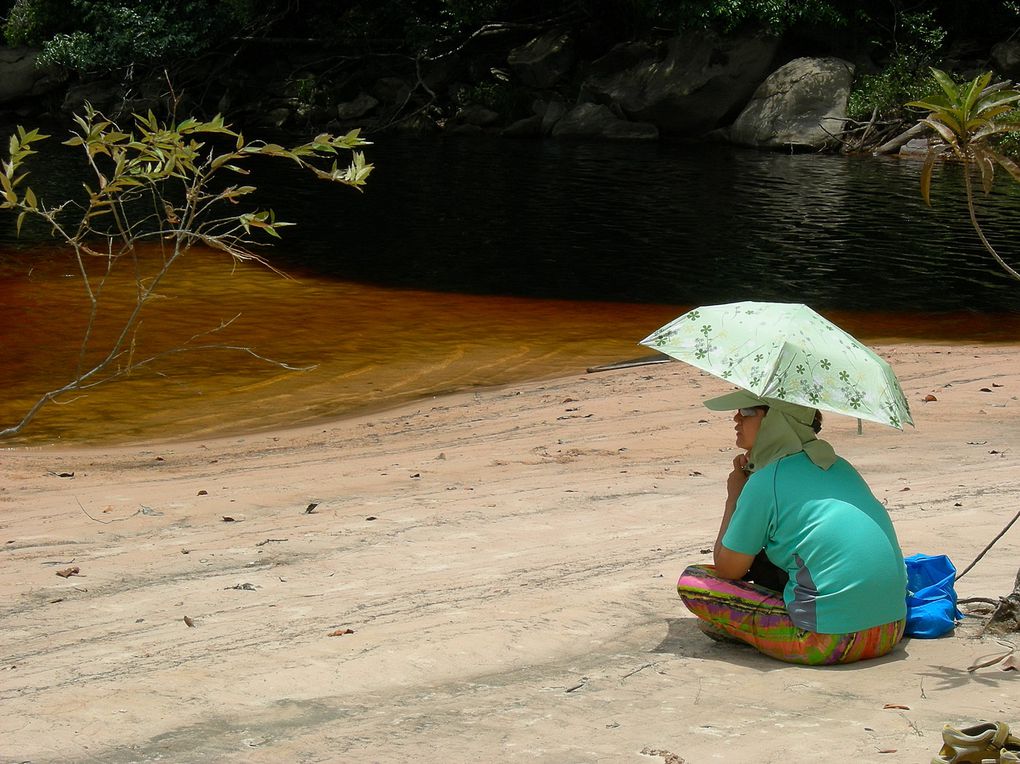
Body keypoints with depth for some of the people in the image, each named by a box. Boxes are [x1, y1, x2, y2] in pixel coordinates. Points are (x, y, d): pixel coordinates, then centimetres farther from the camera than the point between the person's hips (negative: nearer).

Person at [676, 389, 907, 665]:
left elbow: (727, 569, 2)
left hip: (832, 641, -8)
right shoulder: (839, 465, 14)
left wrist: (734, 497, 14)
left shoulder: (767, 480, -7)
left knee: (691, 583, 1)